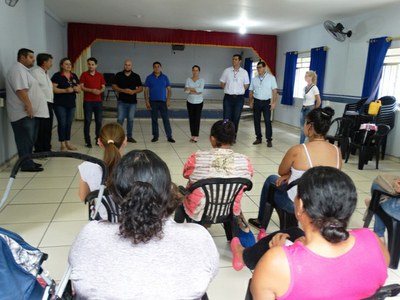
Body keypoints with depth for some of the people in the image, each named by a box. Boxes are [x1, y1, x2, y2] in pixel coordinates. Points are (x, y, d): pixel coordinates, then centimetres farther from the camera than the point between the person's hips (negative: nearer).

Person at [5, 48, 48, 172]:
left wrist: (30, 107, 22)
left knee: (29, 139, 15)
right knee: (25, 140, -6)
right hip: (23, 113, -11)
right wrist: (28, 106, -23)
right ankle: (26, 165, -1)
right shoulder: (18, 70, -14)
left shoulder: (23, 70, 21)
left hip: (29, 113, 11)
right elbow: (21, 90, -25)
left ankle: (28, 162, 23)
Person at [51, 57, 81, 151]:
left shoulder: (74, 76, 12)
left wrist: (77, 89, -9)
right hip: (60, 104, -6)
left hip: (71, 104, 6)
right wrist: (65, 90, -23)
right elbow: (53, 89, -13)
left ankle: (68, 143, 20)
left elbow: (79, 89, 14)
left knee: (69, 124, 10)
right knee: (62, 123, -3)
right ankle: (62, 144, 4)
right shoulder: (57, 76, -6)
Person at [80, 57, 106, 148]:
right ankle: (87, 141, 5)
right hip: (87, 101, -3)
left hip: (98, 101, 3)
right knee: (87, 121, -1)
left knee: (99, 121, 5)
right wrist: (91, 90, -18)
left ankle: (98, 139, 18)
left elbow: (103, 87, 9)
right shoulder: (84, 74, 0)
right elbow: (81, 87, -4)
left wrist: (99, 91, -13)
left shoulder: (100, 75, 9)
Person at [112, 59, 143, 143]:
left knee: (130, 119, 6)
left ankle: (129, 136, 16)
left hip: (132, 102, 1)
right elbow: (114, 86, 0)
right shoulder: (118, 75, 3)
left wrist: (134, 91, -15)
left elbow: (141, 88, 5)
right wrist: (123, 90, -15)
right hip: (122, 101, -1)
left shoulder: (136, 76, 5)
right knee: (120, 119, -4)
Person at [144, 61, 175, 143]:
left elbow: (169, 89, 5)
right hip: (153, 101, 1)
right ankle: (155, 136, 14)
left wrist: (168, 100, -5)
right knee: (154, 119, 6)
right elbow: (146, 90, 3)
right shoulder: (149, 78, 4)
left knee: (166, 119, -3)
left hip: (163, 101, 0)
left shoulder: (165, 77, 5)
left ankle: (169, 136, -1)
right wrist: (146, 101, -4)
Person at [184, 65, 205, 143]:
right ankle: (192, 135, 10)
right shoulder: (188, 79, 2)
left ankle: (196, 136, -3)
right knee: (191, 119, 3)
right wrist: (196, 91, -17)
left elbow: (200, 89, -19)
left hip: (199, 102, -2)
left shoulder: (201, 80, -1)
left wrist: (190, 89, -14)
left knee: (197, 119, -5)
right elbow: (186, 90, -11)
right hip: (190, 102, 2)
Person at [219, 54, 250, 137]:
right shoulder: (227, 71, 2)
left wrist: (239, 91, 6)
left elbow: (246, 86, 8)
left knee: (236, 118, 6)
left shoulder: (244, 72, 1)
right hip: (228, 97, 0)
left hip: (239, 98, 0)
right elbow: (222, 84, 9)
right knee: (227, 118, 0)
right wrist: (229, 90, 7)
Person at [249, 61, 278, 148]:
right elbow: (251, 91, 12)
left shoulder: (271, 77, -3)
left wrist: (274, 102, -12)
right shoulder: (254, 79, 8)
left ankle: (269, 140, 0)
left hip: (266, 102, -4)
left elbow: (274, 90, -6)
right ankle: (258, 138, 18)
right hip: (256, 102, 4)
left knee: (267, 121, -6)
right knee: (256, 120, 7)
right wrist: (250, 102, 6)